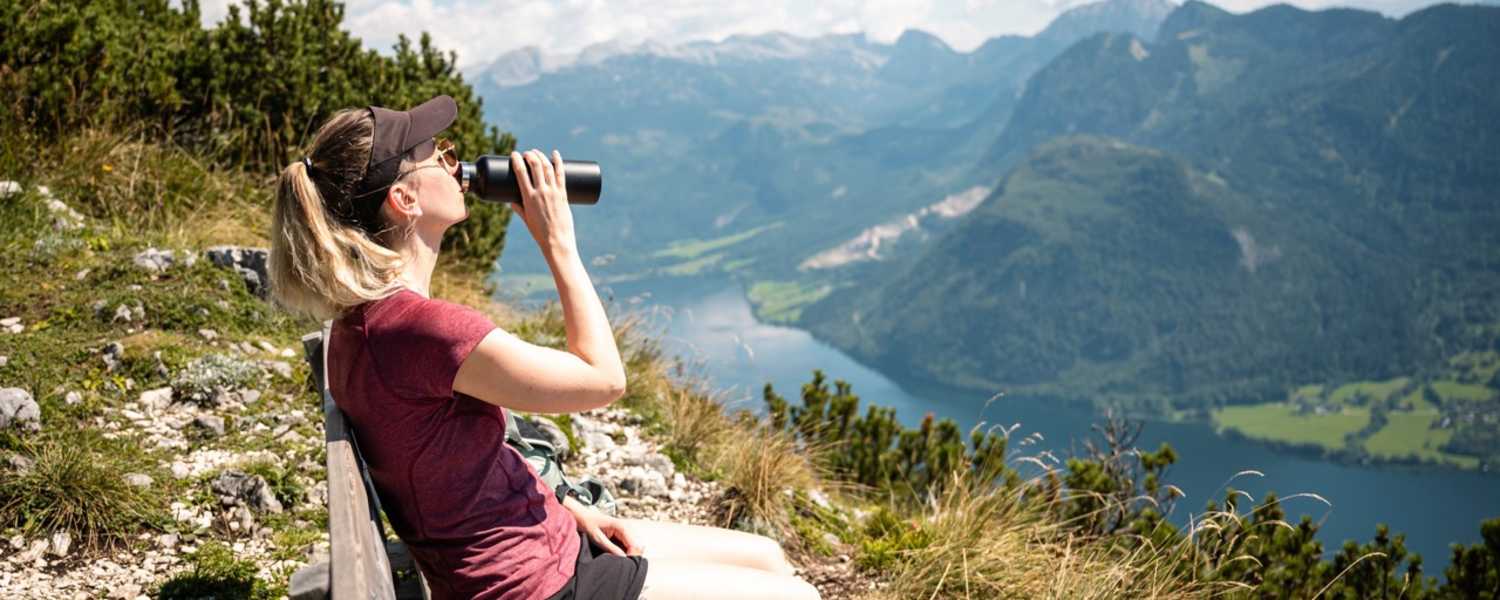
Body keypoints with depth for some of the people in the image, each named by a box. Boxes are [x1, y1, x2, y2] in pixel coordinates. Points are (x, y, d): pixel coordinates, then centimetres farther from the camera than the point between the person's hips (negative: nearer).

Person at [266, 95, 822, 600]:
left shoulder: (365, 318, 4)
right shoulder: (423, 327, -28)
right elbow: (603, 378, -19)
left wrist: (571, 511, 6)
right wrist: (558, 243, -11)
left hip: (537, 537, 10)